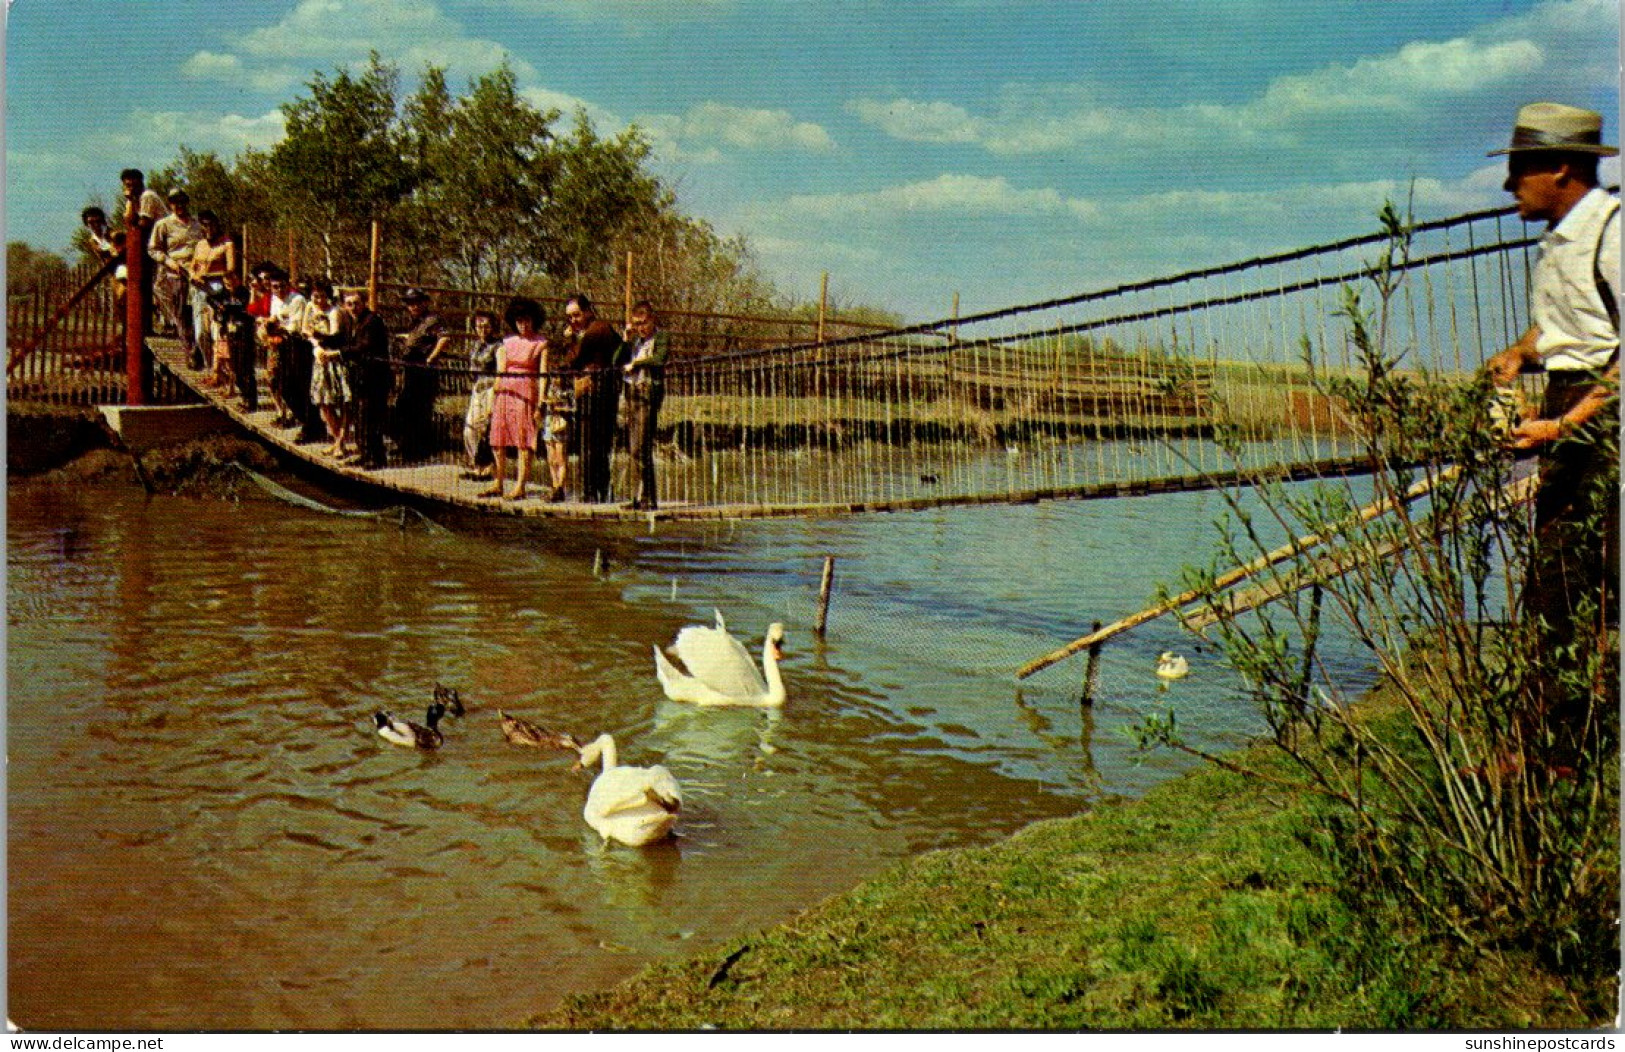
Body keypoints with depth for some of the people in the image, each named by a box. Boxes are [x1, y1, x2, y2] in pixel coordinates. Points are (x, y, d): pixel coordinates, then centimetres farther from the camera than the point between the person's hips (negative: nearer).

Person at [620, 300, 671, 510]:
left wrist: (634, 363, -10)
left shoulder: (660, 338, 1)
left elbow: (657, 359, -16)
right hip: (632, 391, 7)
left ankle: (647, 499, -8)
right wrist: (626, 340, 3)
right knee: (632, 447, 5)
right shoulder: (635, 339, 18)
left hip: (649, 392, -7)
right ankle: (638, 496, 10)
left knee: (641, 448, -11)